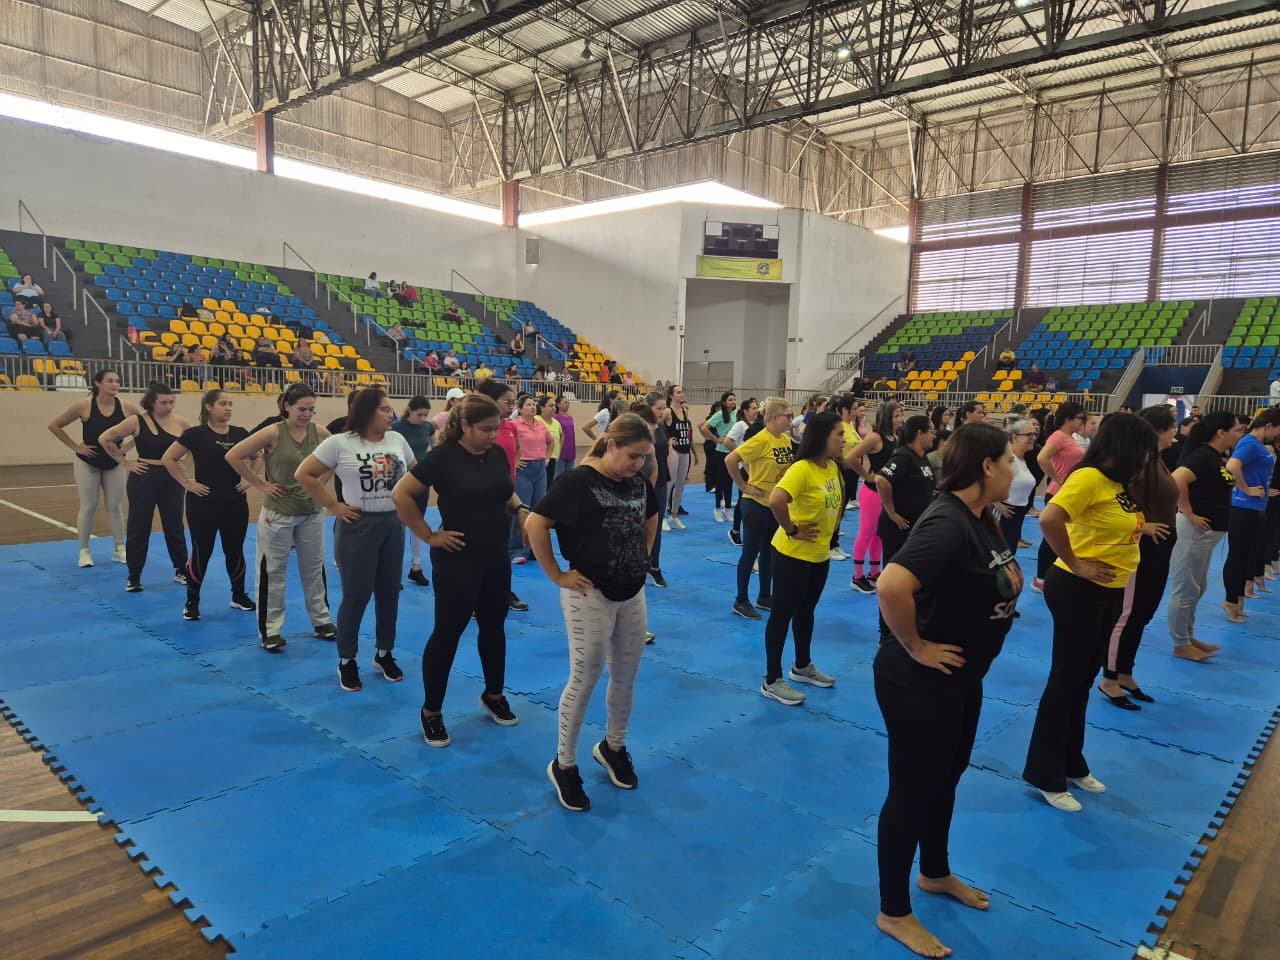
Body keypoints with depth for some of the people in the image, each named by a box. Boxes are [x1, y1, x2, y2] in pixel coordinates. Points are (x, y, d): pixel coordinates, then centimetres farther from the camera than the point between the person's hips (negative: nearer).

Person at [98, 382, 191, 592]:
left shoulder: (179, 423, -1)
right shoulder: (137, 421, -10)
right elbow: (105, 439, -8)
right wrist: (125, 463, -8)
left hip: (172, 479, 3)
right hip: (144, 479, -2)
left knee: (174, 526, 12)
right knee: (138, 528, 5)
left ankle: (181, 570, 23)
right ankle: (134, 576, 16)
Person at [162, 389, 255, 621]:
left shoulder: (240, 433, 4)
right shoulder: (196, 434, -8)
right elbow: (168, 459, -6)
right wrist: (187, 483, -9)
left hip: (235, 502, 4)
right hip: (204, 503, -4)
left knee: (235, 550, 11)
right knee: (201, 552, 3)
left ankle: (239, 596, 26)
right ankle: (192, 601, 17)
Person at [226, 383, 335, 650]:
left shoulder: (319, 432, -4)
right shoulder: (273, 433, -14)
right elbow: (233, 456, -14)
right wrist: (260, 484, -12)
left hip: (313, 512, 4)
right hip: (278, 513, -4)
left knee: (314, 568, 15)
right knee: (273, 571, 5)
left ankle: (321, 621, 28)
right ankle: (270, 630, 16)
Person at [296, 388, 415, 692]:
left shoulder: (397, 440, 3)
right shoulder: (340, 443, -10)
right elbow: (304, 474, -7)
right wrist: (333, 506, -10)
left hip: (393, 524, 5)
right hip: (358, 526, -5)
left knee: (389, 592, 12)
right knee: (356, 595, 1)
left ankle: (384, 654, 29)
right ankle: (346, 662, 18)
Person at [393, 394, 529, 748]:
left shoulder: (498, 454, 2)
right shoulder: (443, 456, -16)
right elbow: (401, 495, -14)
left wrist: (521, 511, -5)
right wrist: (429, 536, -13)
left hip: (496, 557, 6)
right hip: (458, 559, -6)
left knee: (494, 627, 17)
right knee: (447, 632, 3)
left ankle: (494, 696, 36)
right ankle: (431, 712, 19)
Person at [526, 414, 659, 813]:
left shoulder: (638, 482, 3)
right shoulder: (578, 481, -17)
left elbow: (651, 520, 23)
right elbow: (534, 525, -20)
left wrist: (642, 558, 11)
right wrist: (557, 575, -16)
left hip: (632, 594, 7)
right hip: (590, 595, -6)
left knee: (626, 676, 14)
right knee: (584, 679, 2)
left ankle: (613, 747, 37)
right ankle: (563, 765, 19)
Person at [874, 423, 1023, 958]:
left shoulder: (979, 518, 4)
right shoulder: (946, 523, -27)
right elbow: (891, 586, -41)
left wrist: (1011, 577, 2)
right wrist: (916, 648, -28)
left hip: (963, 679, 10)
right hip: (920, 682, -10)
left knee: (946, 778, 26)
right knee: (912, 791, 6)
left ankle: (935, 874, 50)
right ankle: (893, 913, 25)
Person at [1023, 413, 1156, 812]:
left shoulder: (1118, 482, 9)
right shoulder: (1089, 478, -19)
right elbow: (1049, 520, -31)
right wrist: (1075, 565, -23)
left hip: (1109, 592, 9)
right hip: (1079, 591, -9)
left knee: (1083, 681, 19)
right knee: (1065, 681, 1)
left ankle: (1071, 763, 34)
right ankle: (1045, 775, 14)